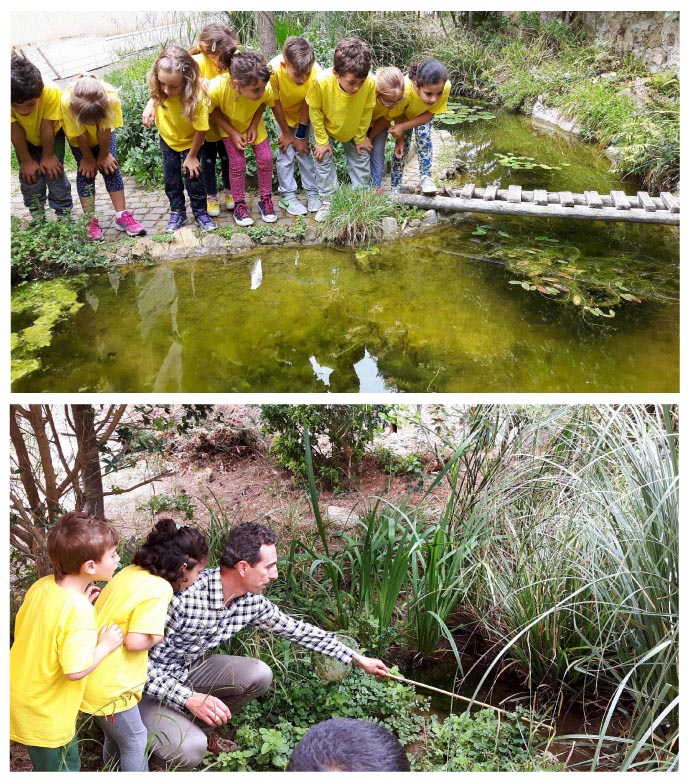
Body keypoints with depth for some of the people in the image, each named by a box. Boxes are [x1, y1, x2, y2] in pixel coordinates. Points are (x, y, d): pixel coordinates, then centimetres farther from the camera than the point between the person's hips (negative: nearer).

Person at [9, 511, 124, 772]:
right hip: (46, 716, -6)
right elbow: (76, 670, -31)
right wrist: (105, 645, -13)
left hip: (20, 699, 7)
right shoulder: (79, 610, -31)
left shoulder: (42, 585, -9)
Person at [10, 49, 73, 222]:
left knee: (54, 172, -6)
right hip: (25, 139, 1)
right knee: (29, 176, -2)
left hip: (52, 134, -1)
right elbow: (15, 132, -25)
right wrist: (26, 161, -16)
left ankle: (64, 215, 9)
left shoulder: (51, 92, -40)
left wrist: (48, 156, -16)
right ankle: (37, 218, 14)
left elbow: (47, 128, -29)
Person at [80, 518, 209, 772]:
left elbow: (113, 618, 9)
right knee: (135, 741, 14)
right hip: (109, 684, -8)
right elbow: (135, 641, -27)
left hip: (92, 673, 8)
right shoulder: (159, 588, -22)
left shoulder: (131, 571, 3)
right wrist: (157, 636, -9)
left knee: (115, 736, 28)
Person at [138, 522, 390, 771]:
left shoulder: (252, 601, -11)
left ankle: (201, 727, 11)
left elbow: (297, 629, 2)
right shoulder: (184, 596, -34)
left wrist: (359, 659, 5)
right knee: (189, 749, -28)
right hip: (150, 682, -6)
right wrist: (189, 698, -38)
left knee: (260, 675, -12)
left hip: (190, 668, 6)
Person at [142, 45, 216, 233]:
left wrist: (192, 156, -16)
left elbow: (201, 129, -26)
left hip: (190, 140, -4)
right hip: (168, 138, 4)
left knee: (193, 175, 0)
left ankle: (201, 213, 20)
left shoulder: (197, 97, -39)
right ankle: (177, 213, 25)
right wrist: (150, 106, -22)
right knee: (171, 177, 9)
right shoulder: (161, 90, -28)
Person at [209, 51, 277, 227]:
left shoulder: (265, 89, -36)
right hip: (229, 126, -2)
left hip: (253, 123, 2)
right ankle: (239, 205, 11)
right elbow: (213, 111, -19)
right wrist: (233, 133, -21)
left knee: (265, 158, -3)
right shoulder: (216, 88, -42)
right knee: (237, 162, -9)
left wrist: (254, 125, -17)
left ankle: (266, 199, 18)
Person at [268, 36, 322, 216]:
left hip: (304, 113, 1)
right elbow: (275, 103, -21)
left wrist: (300, 135, -13)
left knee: (305, 150, 1)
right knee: (285, 152, -3)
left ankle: (312, 192, 15)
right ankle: (287, 196, 9)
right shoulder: (274, 69, -38)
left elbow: (308, 104, -20)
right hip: (282, 113, -1)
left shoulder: (316, 72, -36)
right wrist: (286, 133, -12)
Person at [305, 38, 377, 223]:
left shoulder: (370, 83, -37)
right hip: (325, 126, -1)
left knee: (361, 159, 7)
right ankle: (327, 201, 16)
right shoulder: (322, 81, -40)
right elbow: (315, 111, -21)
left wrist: (360, 138, -3)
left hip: (354, 128, 1)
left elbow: (366, 112, -16)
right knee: (323, 159, 0)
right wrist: (321, 141, -13)